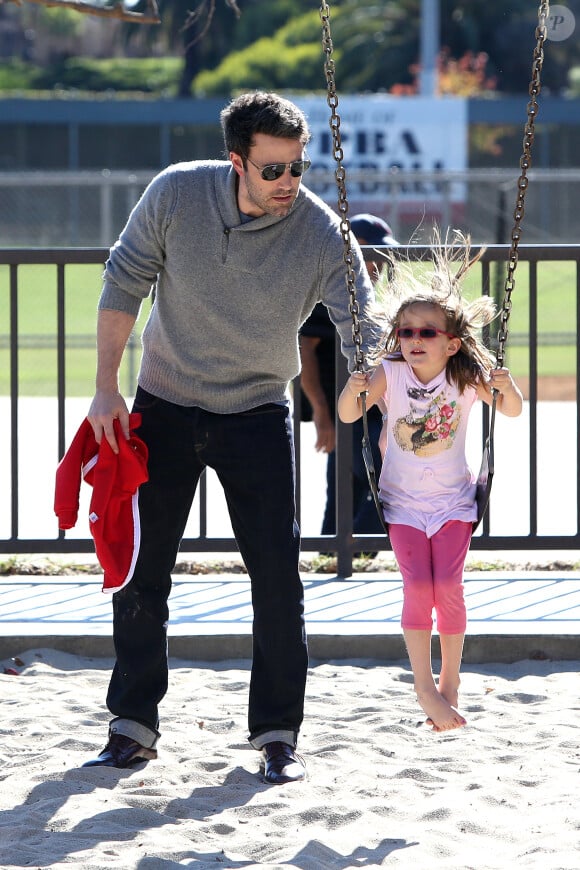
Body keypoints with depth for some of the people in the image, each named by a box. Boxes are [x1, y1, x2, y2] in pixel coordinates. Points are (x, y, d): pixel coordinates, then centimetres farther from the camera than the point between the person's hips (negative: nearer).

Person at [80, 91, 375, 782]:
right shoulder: (175, 194, -17)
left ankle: (277, 733, 6)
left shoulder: (321, 234, -20)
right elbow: (125, 281, -5)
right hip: (164, 407, 1)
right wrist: (106, 388, -6)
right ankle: (133, 725, 18)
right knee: (140, 570, 5)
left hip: (258, 415, -1)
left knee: (277, 576, -5)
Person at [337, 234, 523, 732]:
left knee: (448, 585, -9)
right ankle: (425, 686, -4)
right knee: (418, 586, -10)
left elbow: (512, 411, -8)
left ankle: (450, 680, 8)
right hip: (403, 500, 0)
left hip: (453, 499, 0)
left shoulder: (466, 377, -12)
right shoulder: (390, 373, -12)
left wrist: (506, 388, -29)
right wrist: (353, 392, -34)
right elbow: (349, 416, -13)